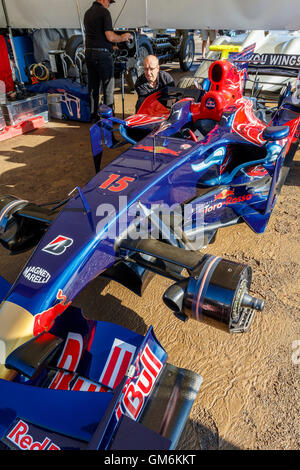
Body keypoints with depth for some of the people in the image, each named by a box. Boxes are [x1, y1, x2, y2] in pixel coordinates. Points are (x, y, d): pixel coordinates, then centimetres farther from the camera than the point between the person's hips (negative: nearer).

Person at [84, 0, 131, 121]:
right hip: (102, 53, -7)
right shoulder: (104, 12, -8)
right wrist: (122, 38, 3)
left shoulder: (87, 13, 15)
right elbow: (110, 37, -15)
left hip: (89, 53, 7)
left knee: (93, 87, 10)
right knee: (108, 87, 0)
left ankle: (93, 116, 14)